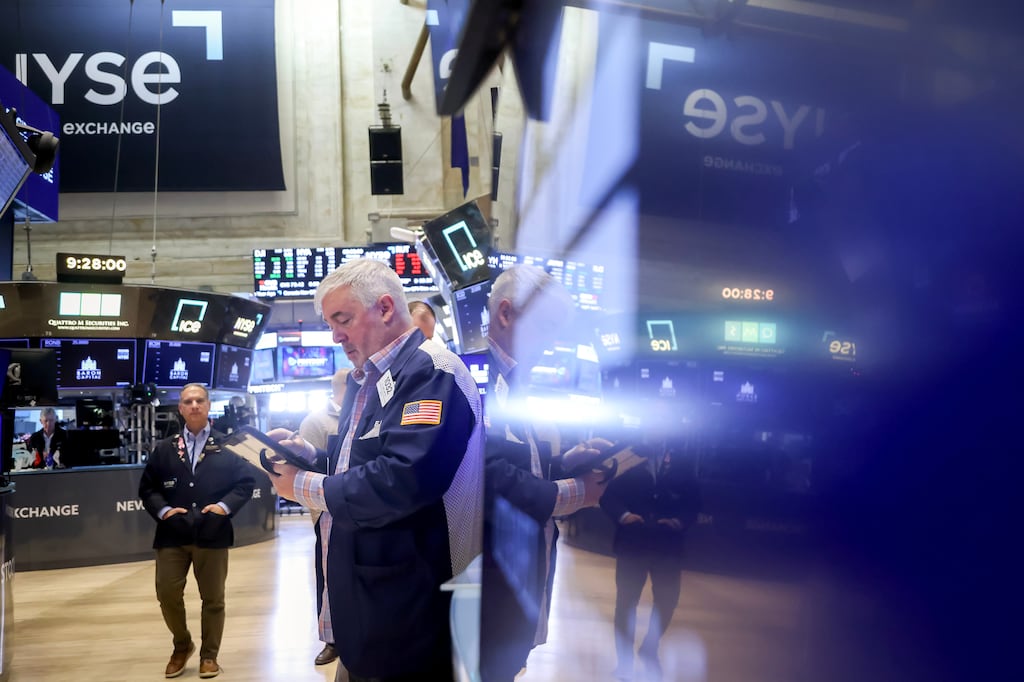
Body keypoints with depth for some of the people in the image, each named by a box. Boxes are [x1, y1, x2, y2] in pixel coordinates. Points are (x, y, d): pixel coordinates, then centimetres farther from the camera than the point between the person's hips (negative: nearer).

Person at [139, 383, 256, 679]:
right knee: (167, 595, 1)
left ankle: (209, 655, 23)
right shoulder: (164, 449, 10)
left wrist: (226, 505, -13)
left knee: (213, 599, 7)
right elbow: (147, 487, 10)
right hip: (173, 534, 2)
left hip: (212, 534, -1)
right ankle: (182, 646, 26)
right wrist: (162, 509, -7)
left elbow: (246, 481, 2)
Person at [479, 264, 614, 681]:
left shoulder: (515, 384, 13)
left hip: (525, 579, 9)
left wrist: (567, 461, 0)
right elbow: (490, 476, -26)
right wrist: (572, 494, -13)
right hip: (494, 580, -9)